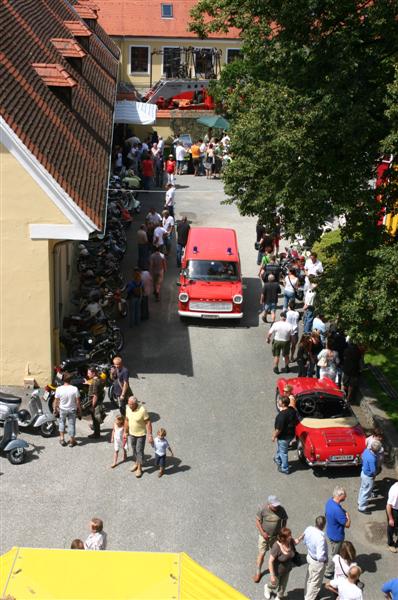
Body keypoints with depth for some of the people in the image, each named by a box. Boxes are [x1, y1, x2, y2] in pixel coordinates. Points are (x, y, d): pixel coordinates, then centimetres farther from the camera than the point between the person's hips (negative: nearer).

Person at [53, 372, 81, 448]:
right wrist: (79, 410, 2)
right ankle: (72, 441, 22)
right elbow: (78, 401, -11)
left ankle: (62, 438, 23)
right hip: (72, 410, -1)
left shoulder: (59, 389, -16)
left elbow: (56, 401, -7)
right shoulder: (75, 389, -18)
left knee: (62, 422, 24)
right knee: (71, 424, 12)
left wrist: (55, 409, 8)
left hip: (62, 409, 1)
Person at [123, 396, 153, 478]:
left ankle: (139, 468, 22)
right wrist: (125, 432, 10)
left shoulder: (142, 410, -28)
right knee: (134, 450, 21)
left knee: (139, 451, 5)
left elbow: (148, 423, -21)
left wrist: (150, 435, -21)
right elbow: (127, 420, 4)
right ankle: (136, 463, 44)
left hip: (141, 434, -5)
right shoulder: (128, 408, -10)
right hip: (131, 433, 5)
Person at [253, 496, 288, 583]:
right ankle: (258, 573, 22)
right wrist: (262, 532, -16)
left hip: (276, 536, 2)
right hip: (264, 535, -2)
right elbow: (258, 521, -12)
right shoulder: (263, 510, -24)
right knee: (261, 553, 4)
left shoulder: (281, 510, -19)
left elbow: (284, 520, -2)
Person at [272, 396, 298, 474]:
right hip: (291, 434, 8)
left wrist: (274, 436, -11)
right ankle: (278, 460, 55)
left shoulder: (282, 415, -34)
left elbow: (279, 429, -27)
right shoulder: (292, 410, -10)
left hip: (283, 437, -8)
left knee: (283, 452, 14)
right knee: (279, 449, 31)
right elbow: (295, 421, 5)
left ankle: (285, 469, 31)